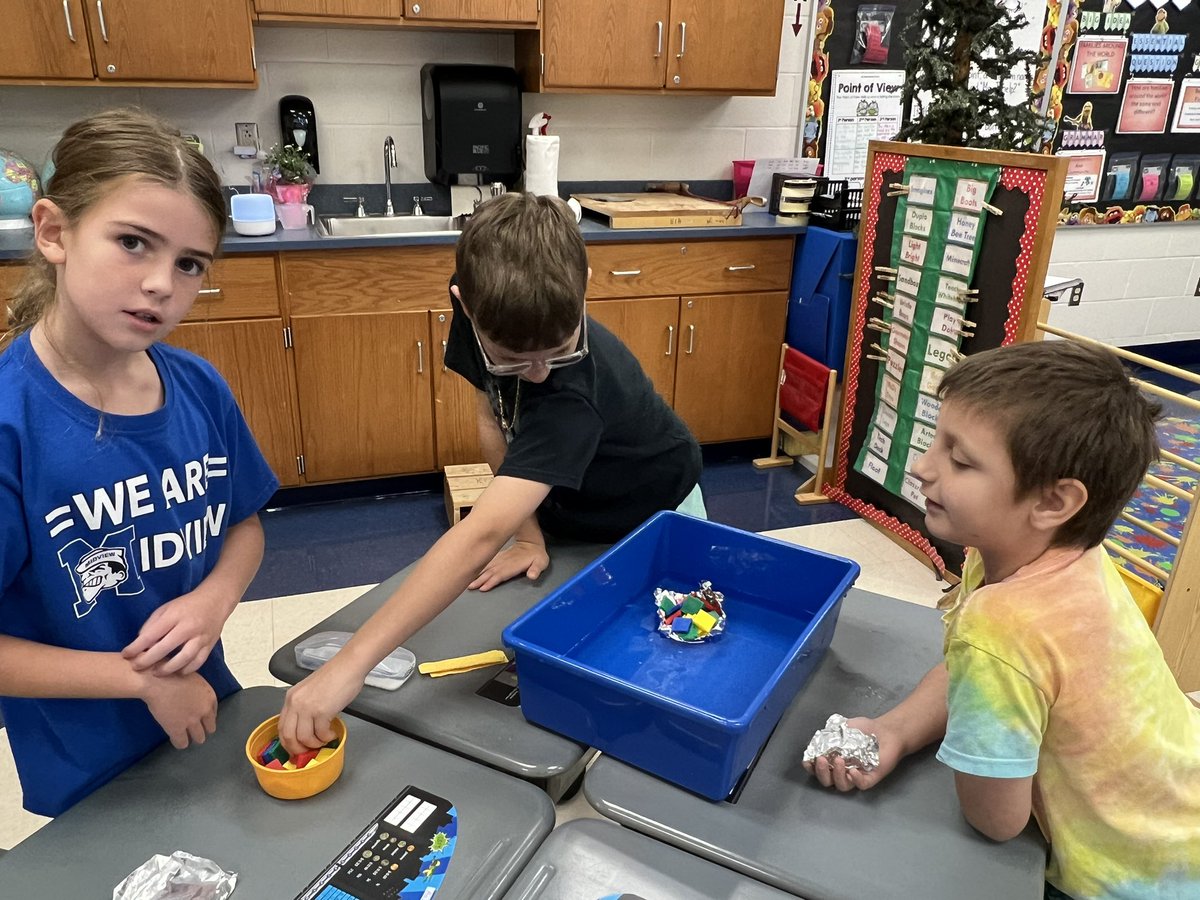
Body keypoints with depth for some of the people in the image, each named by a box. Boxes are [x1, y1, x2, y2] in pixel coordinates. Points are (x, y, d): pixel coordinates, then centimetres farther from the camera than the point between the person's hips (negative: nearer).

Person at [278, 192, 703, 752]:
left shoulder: (574, 388, -44)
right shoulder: (481, 313, -25)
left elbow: (483, 534, -52)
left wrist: (349, 665, -56)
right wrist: (528, 534, -18)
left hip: (651, 520, -4)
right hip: (564, 517, 5)